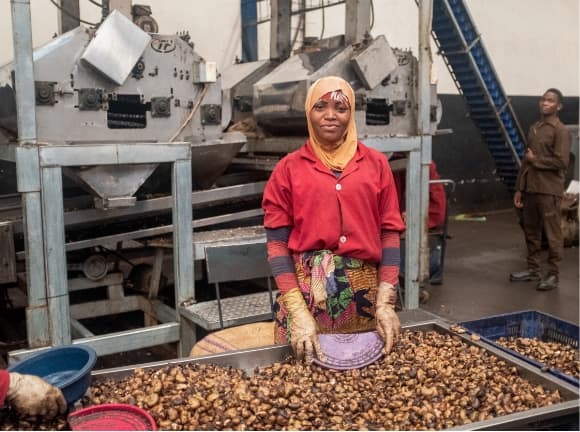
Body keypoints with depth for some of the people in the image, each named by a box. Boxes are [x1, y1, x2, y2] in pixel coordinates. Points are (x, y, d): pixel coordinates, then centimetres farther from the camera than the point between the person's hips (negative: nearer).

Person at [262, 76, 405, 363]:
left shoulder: (376, 163, 6)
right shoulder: (289, 168, 2)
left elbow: (390, 233, 3)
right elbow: (277, 243, -3)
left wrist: (386, 303, -7)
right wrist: (298, 312, -13)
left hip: (365, 293, 2)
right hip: (307, 292, -1)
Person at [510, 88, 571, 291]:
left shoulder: (561, 131, -7)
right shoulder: (533, 128, 15)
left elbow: (561, 162, -17)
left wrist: (535, 160, -8)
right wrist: (519, 188, 13)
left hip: (549, 191, -7)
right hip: (530, 188, 7)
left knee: (552, 234, -1)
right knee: (531, 232, 14)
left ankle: (553, 274, 7)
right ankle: (533, 269, 25)